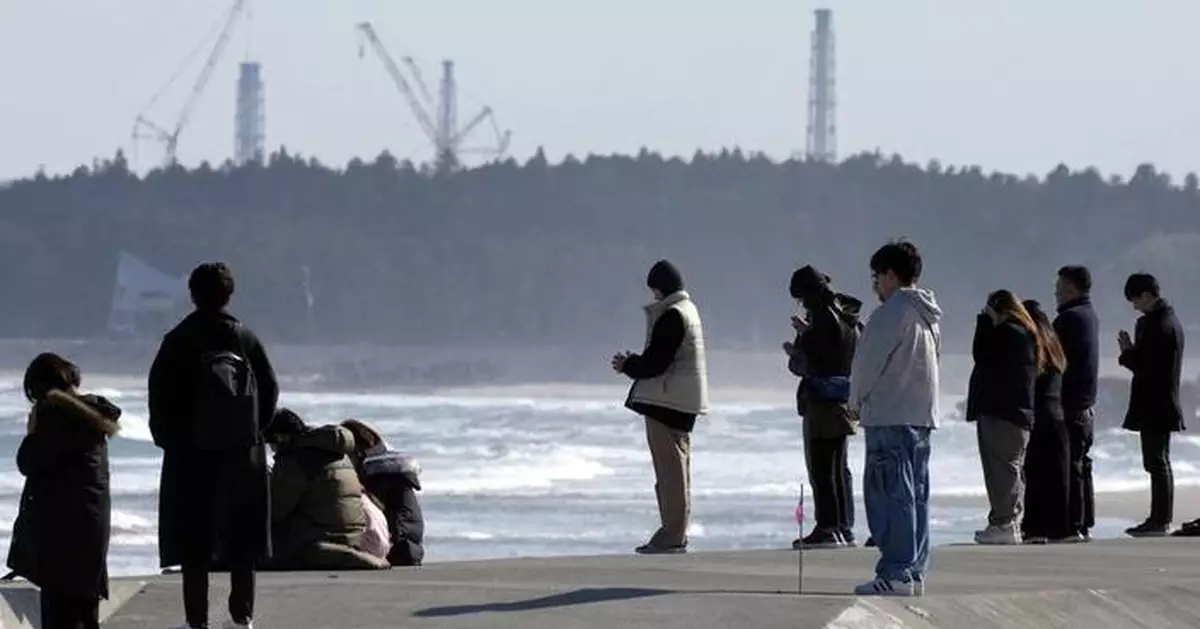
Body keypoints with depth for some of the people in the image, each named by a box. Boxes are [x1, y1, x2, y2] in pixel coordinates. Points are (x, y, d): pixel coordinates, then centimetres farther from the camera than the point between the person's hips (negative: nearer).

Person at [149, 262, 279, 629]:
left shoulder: (178, 341, -7)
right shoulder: (245, 339, -1)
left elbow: (159, 394, -6)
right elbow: (270, 389, 3)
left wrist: (167, 438, 7)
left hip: (191, 455, -2)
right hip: (243, 455, 2)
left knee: (193, 542, 0)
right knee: (243, 542, 11)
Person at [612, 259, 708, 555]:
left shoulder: (671, 317, -16)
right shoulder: (688, 310, 16)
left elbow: (656, 362, -19)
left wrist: (628, 366, -3)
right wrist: (634, 363, 12)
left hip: (667, 400, -10)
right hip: (683, 402, 10)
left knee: (670, 466, -8)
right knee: (678, 466, 13)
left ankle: (672, 535, -9)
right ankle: (676, 533, 17)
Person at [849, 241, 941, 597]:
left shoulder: (891, 313, -13)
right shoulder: (928, 318, 15)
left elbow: (867, 362, -11)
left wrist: (856, 401, 7)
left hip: (889, 416, -9)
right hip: (923, 414, 9)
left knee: (890, 494, -9)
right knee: (916, 494, 11)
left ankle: (895, 574, -13)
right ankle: (915, 572, 12)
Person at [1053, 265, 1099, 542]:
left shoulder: (1069, 318, -15)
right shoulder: (1089, 316, 16)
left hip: (1069, 404, -10)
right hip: (1086, 403, 10)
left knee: (1070, 463, -9)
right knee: (1081, 462, 13)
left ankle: (1073, 525, -12)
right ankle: (1085, 524, 16)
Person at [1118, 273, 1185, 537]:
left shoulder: (1157, 325, -19)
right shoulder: (1170, 320, 13)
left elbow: (1148, 367, -23)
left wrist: (1127, 352, -8)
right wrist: (1132, 350, 7)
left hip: (1153, 406, -10)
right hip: (1165, 404, 10)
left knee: (1157, 463, -7)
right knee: (1160, 462, 15)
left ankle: (1160, 519, -6)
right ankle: (1162, 518, 21)